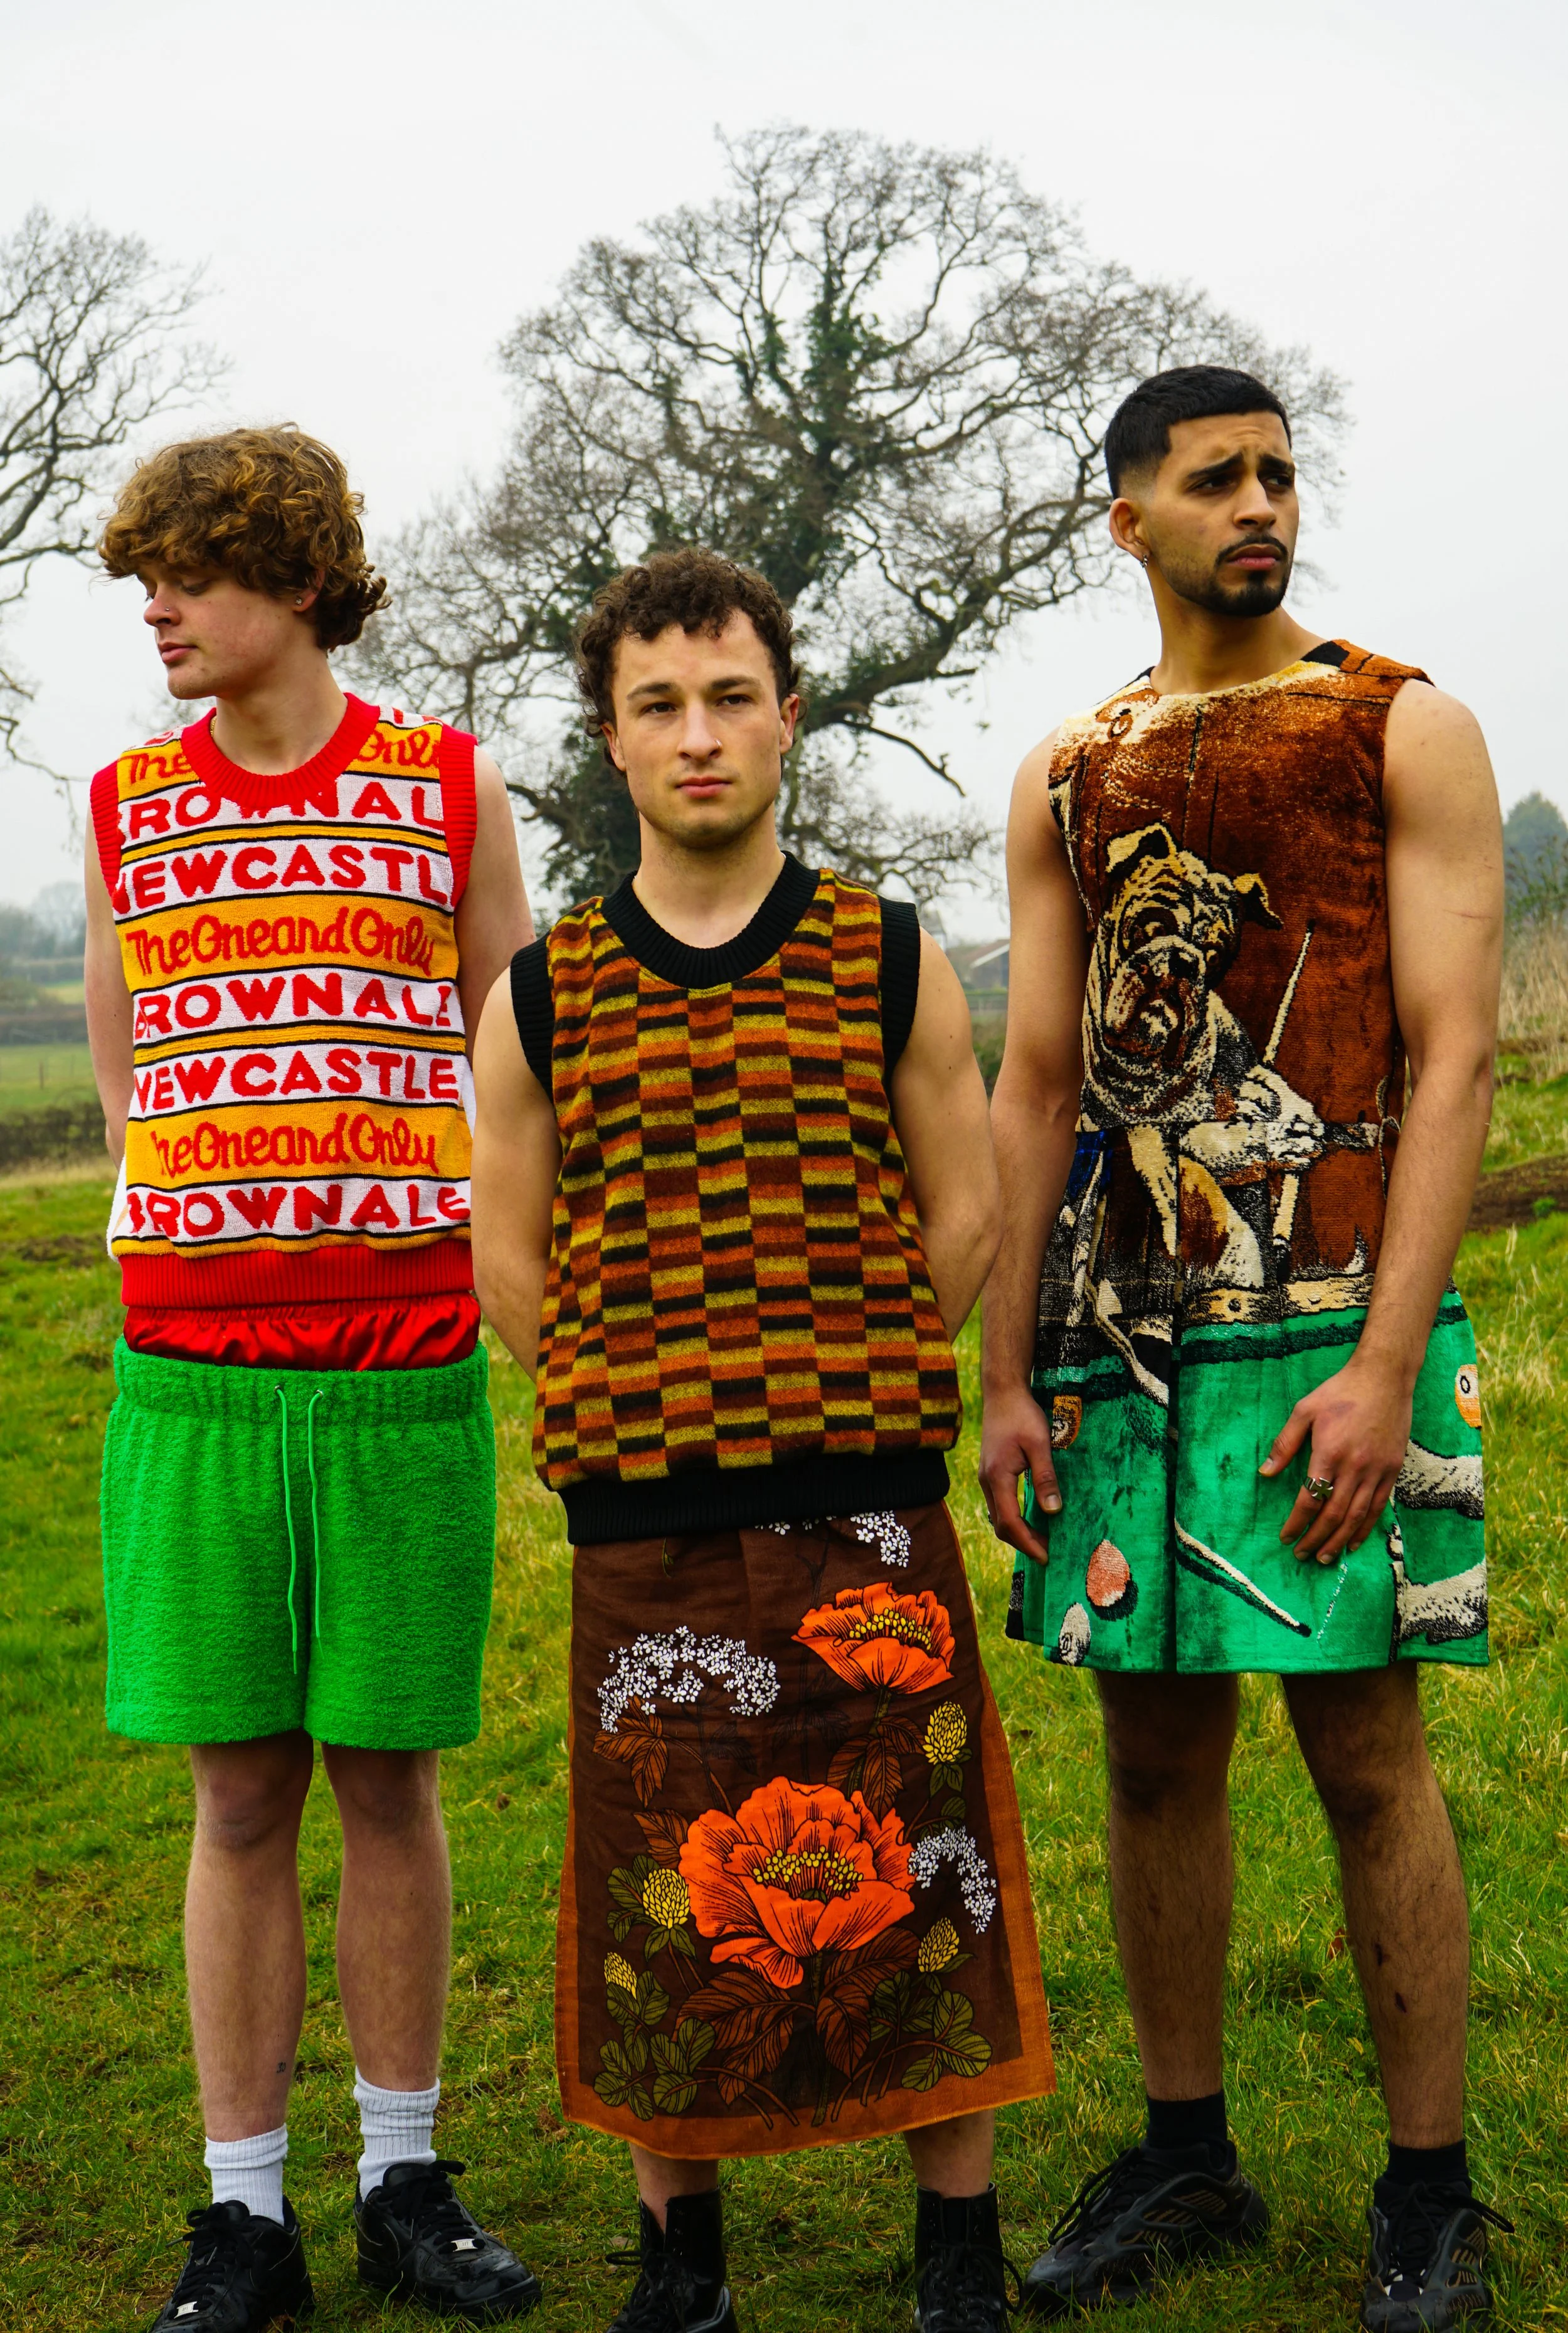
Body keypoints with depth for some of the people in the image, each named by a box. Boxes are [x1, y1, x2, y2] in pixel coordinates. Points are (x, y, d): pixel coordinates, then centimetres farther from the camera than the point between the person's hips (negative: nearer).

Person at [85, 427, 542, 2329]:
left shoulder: (446, 789, 5)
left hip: (407, 1364, -1)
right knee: (239, 1793, 5)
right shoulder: (127, 807, 10)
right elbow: (125, 1082, 16)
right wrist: (225, 1232, 5)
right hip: (189, 1368, 1)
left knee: (389, 1779, 6)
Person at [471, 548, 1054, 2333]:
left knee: (919, 1884, 3)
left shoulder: (891, 963, 4)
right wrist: (652, 1413, 4)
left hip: (870, 1516, -1)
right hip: (640, 1530, 1)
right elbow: (511, 1263, 10)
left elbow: (963, 1214, 7)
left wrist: (840, 1393, 3)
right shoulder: (542, 998, 5)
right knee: (662, 1900, 7)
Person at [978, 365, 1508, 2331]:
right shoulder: (1070, 779, 14)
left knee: (1364, 1747, -1)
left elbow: (1453, 1056, -5)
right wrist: (1010, 1375, 6)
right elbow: (1035, 1091, 13)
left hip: (1332, 1328, -4)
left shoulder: (1403, 730, 3)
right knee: (1153, 1746, 9)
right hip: (1123, 1334, 4)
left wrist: (1385, 1363, -15)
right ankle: (1185, 2157, 23)